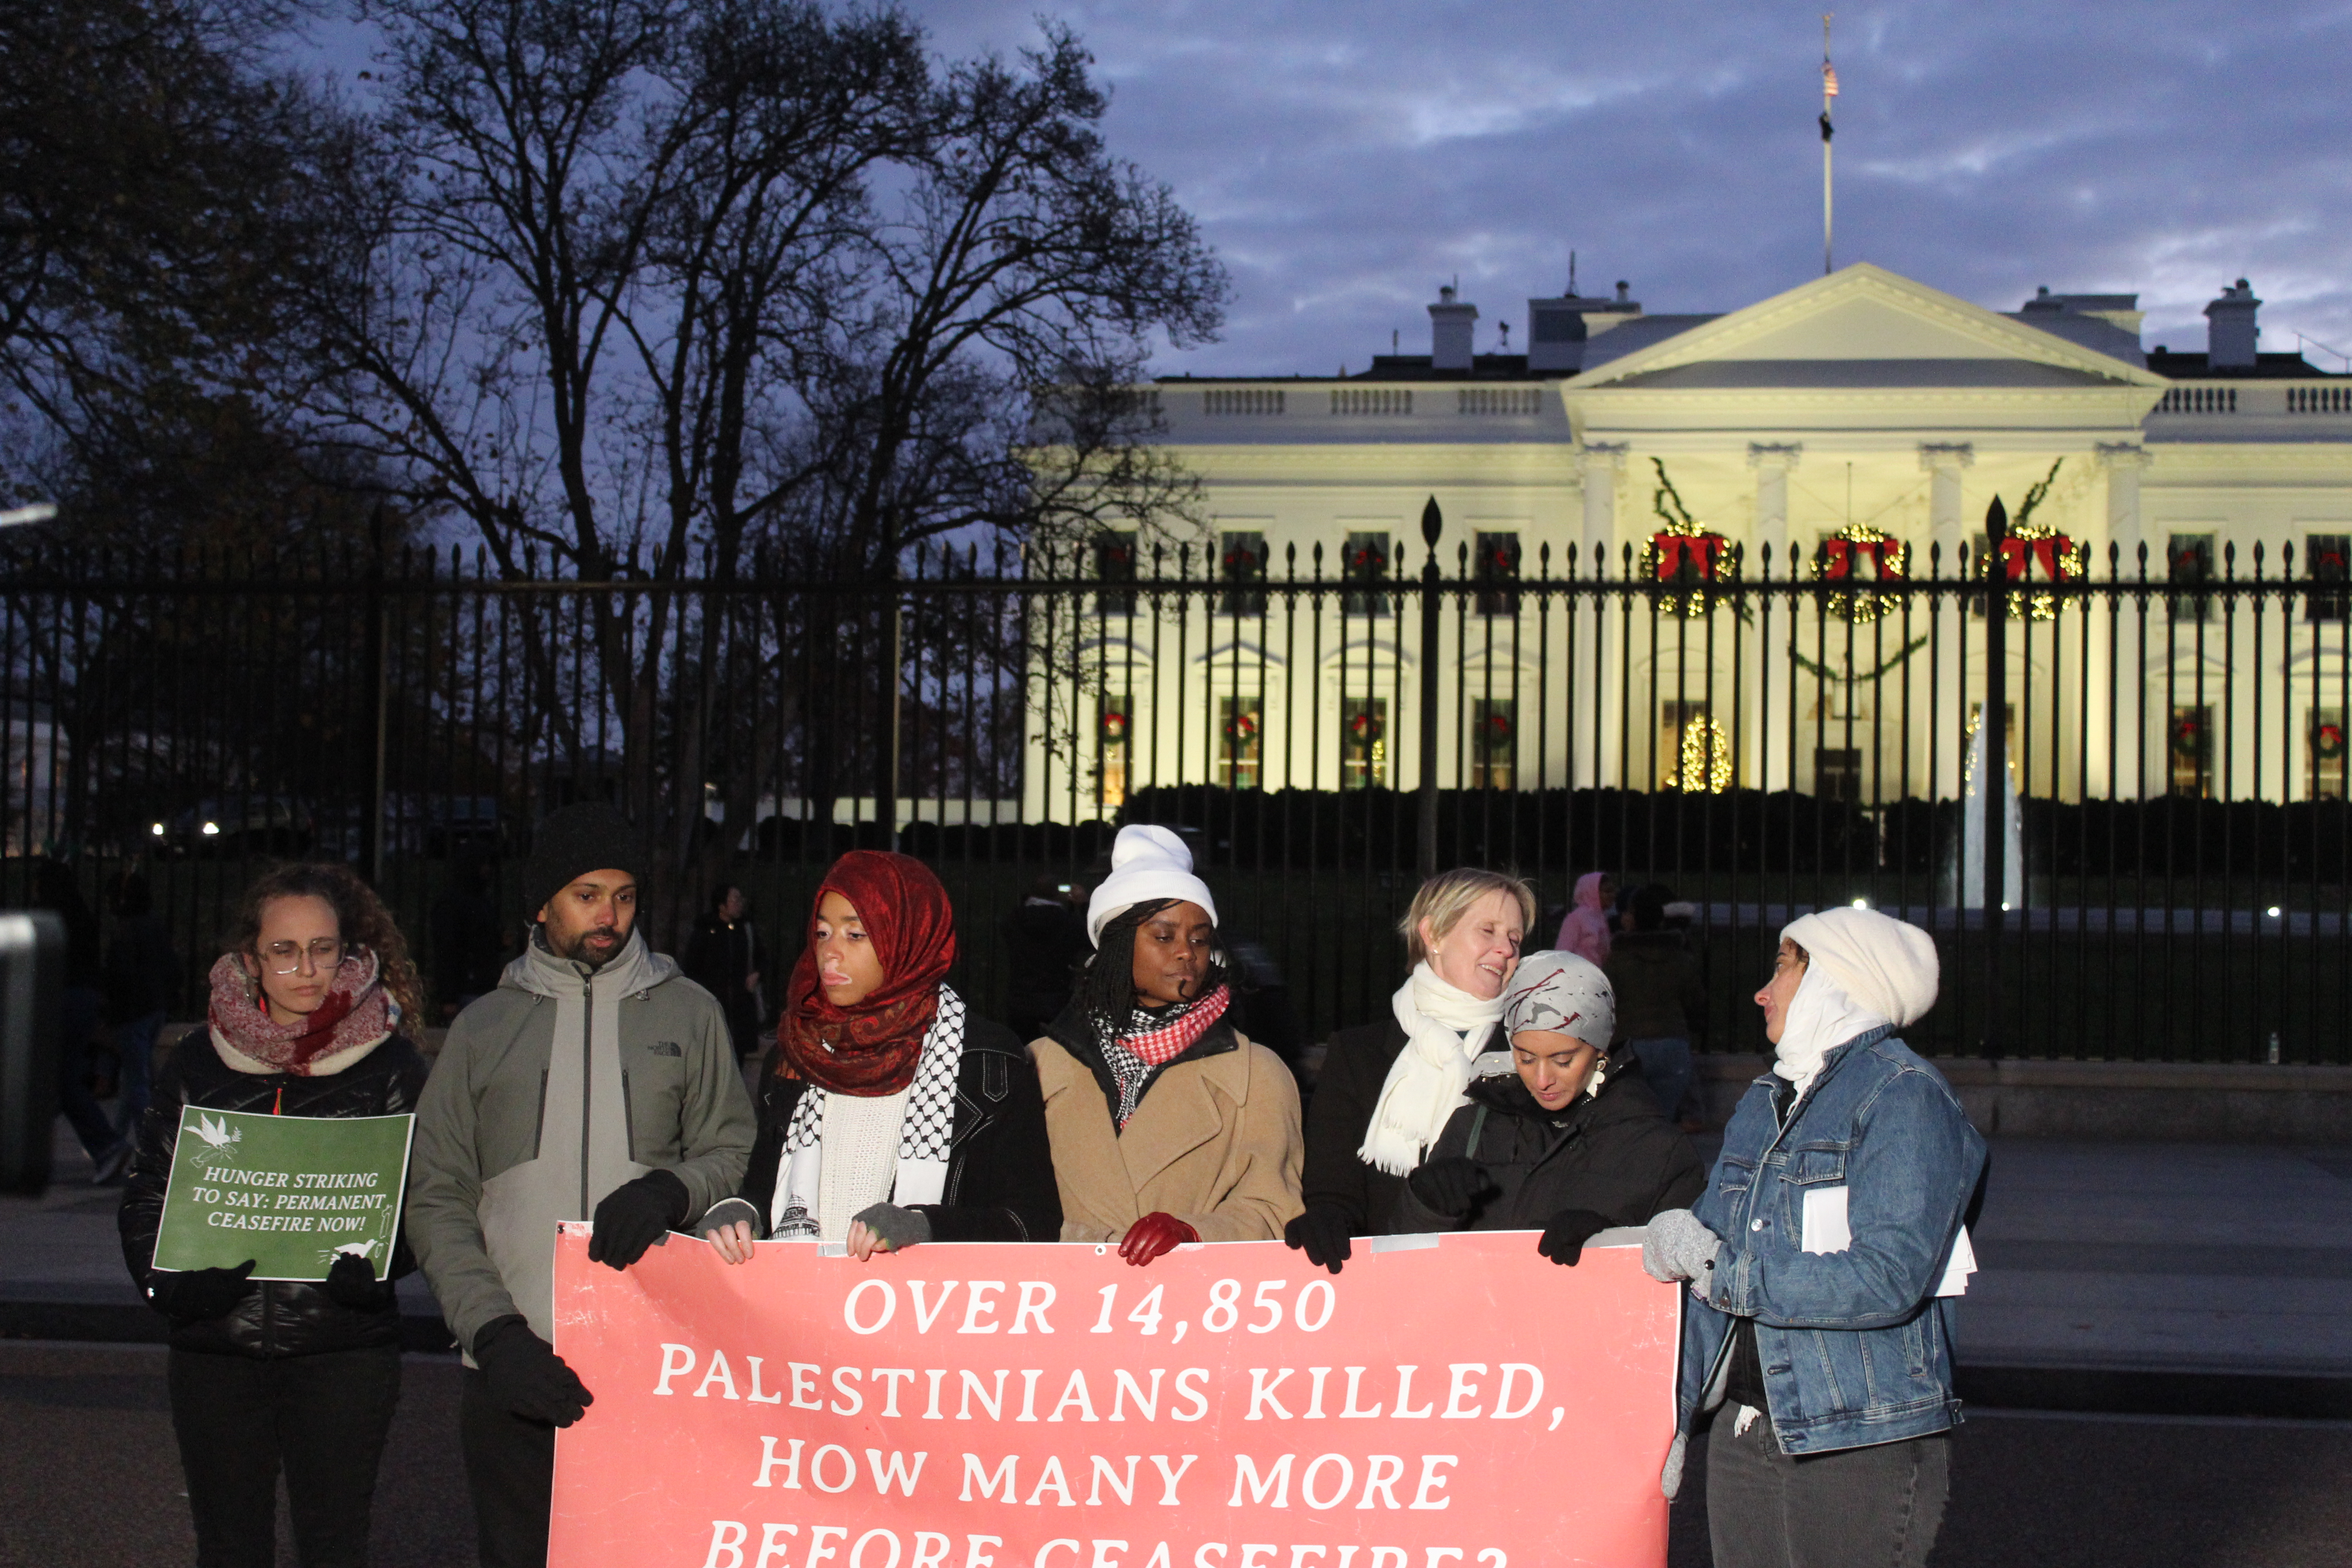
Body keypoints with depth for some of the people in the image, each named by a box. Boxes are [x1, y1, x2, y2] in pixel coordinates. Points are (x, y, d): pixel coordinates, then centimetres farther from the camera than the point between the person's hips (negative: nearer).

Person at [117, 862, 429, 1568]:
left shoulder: (389, 1062, 2)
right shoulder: (198, 1064, 8)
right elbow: (147, 1191, 10)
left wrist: (375, 1261, -18)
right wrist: (173, 1279, -9)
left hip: (344, 1347, -2)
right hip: (217, 1347, 2)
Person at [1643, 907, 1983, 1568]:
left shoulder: (1903, 1097, -9)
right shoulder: (1764, 1102, 15)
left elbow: (1889, 1278, -21)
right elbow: (1705, 1265, 15)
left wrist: (1723, 1271, -15)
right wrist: (1673, 1413, 2)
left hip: (1861, 1444, -7)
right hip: (1745, 1433, 7)